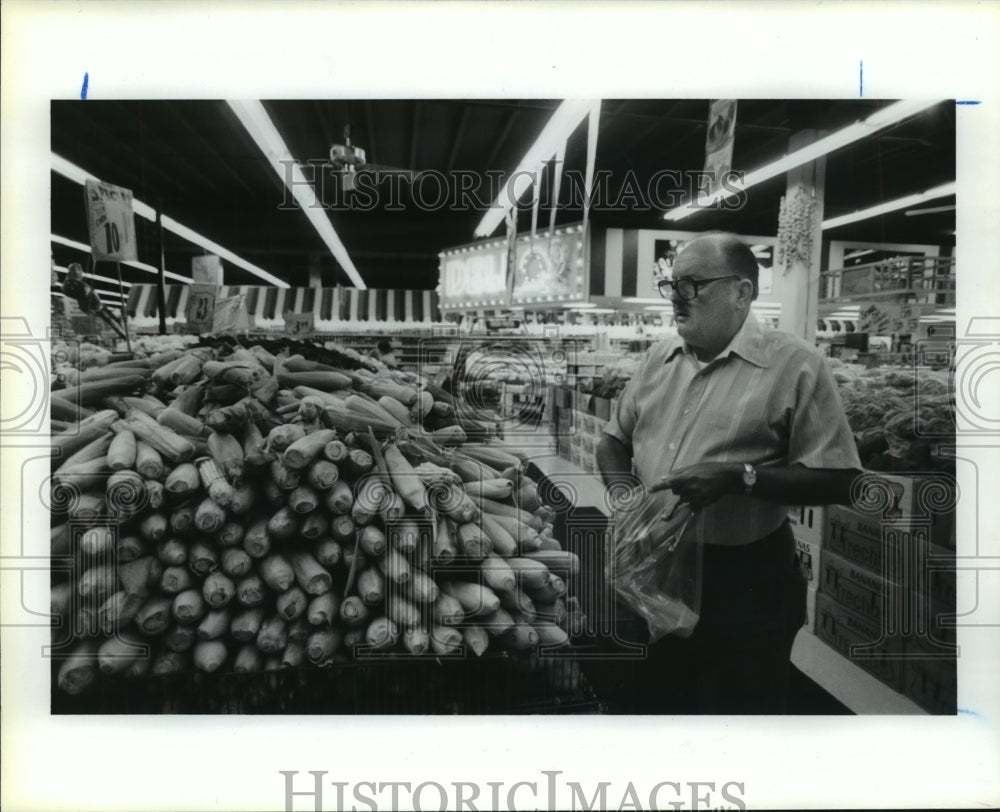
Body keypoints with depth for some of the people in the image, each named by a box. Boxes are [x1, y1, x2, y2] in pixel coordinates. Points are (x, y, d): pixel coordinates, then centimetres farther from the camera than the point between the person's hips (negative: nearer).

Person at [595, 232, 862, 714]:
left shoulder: (794, 366, -11)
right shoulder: (660, 357, 7)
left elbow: (838, 479, -14)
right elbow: (614, 439, 15)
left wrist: (740, 476, -24)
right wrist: (622, 489, -5)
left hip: (745, 584, -5)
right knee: (653, 702, 22)